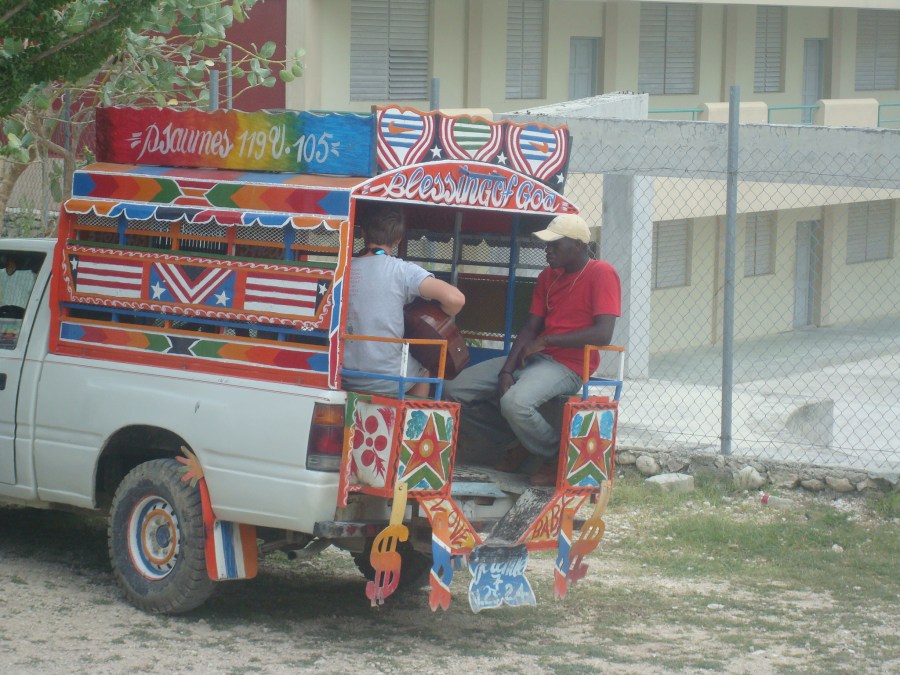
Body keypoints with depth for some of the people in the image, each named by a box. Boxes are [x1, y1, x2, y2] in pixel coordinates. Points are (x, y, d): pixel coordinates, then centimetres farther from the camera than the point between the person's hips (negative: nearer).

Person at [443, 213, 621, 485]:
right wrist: (506, 371, -7)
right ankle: (517, 442, 10)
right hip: (533, 358, 8)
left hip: (568, 365, -8)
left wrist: (546, 340, -17)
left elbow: (603, 334, -20)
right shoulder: (548, 276, 13)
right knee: (455, 392, -6)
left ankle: (556, 455, -8)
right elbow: (530, 328, 8)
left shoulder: (602, 274, -10)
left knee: (515, 402, -36)